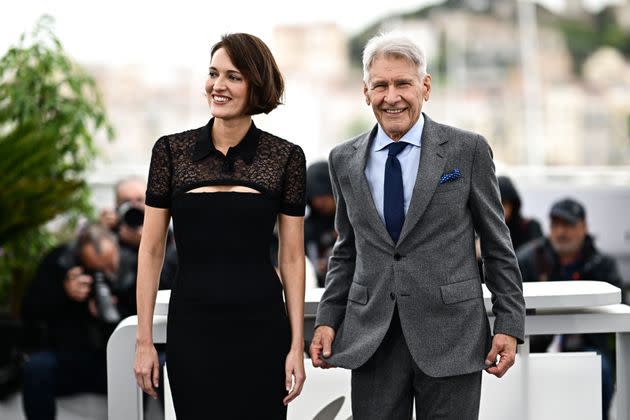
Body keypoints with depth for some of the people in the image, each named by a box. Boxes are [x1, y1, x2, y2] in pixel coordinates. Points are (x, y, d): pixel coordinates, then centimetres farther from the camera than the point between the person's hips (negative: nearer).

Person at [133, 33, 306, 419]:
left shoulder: (286, 157, 0)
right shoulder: (171, 151, 1)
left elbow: (292, 257, 3)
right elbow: (151, 250, 3)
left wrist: (297, 345, -1)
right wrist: (144, 340, 0)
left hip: (261, 325, 0)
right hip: (191, 325, 0)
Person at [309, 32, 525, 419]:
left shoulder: (468, 150, -2)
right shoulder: (344, 160, 8)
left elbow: (498, 246, 1)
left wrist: (510, 326, -3)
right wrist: (328, 319, 6)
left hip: (450, 334, -2)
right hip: (371, 340, 3)